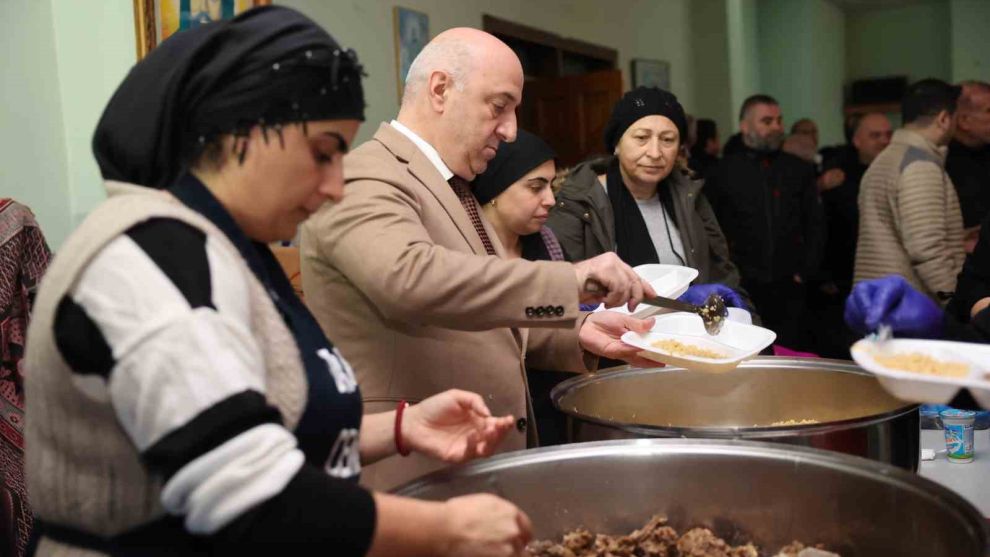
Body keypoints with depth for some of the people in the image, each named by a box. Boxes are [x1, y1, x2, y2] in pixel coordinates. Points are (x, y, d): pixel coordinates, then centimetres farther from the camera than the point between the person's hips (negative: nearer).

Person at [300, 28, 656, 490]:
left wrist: (576, 331, 3)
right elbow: (411, 279, -35)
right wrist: (572, 281, -30)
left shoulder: (454, 187, 15)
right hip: (411, 479, -9)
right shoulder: (365, 180, -15)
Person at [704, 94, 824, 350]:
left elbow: (815, 226, 15)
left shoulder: (800, 170, 13)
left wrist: (804, 271, 5)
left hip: (789, 289, 2)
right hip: (742, 289, -2)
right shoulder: (724, 172, 4)